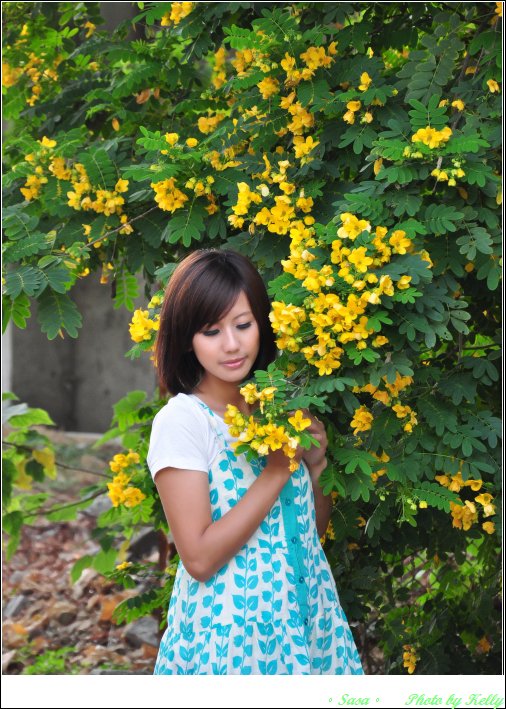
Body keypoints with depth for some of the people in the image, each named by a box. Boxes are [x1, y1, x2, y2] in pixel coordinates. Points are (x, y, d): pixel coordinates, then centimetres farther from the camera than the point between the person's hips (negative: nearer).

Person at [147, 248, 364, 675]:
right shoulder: (181, 420, -13)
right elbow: (200, 558, -20)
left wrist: (314, 463, -5)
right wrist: (279, 467, -18)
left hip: (308, 612, 6)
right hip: (230, 626, -6)